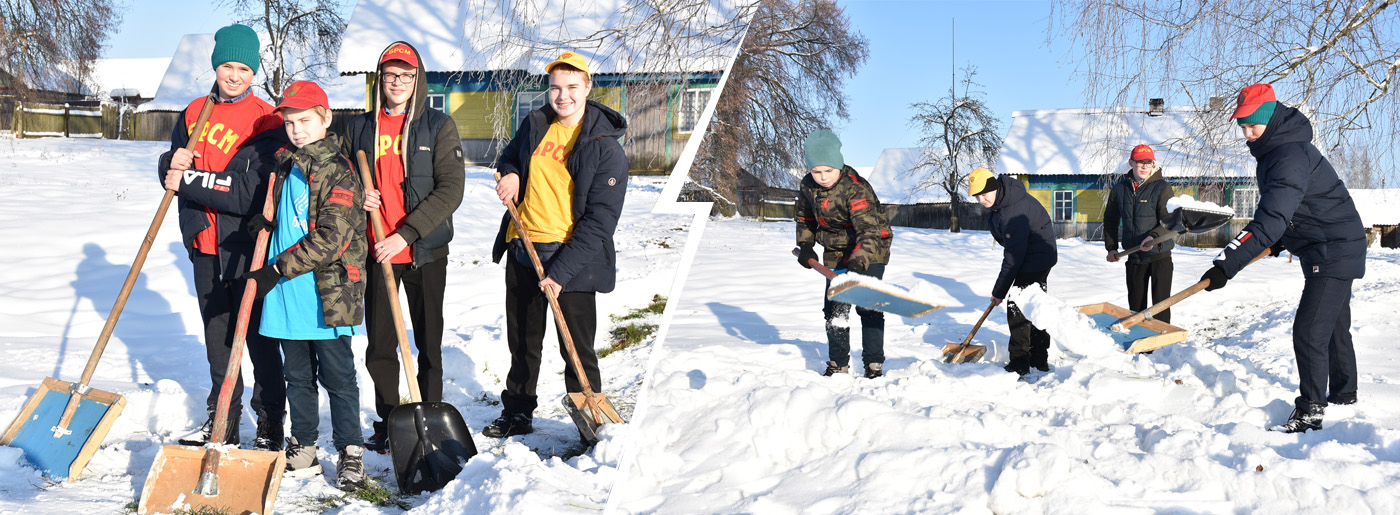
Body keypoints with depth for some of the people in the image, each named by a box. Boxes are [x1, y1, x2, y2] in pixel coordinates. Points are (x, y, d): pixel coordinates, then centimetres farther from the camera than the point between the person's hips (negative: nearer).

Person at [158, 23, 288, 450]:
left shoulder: (267, 122, -10)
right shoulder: (194, 114, 10)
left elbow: (249, 194, -19)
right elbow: (171, 173, 9)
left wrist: (189, 181, -18)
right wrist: (174, 162, -14)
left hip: (248, 248, -6)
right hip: (204, 245, 6)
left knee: (259, 338, 1)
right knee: (217, 339, 16)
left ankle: (270, 424, 13)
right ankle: (222, 421, 29)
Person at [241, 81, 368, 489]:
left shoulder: (339, 172, -12)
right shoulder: (286, 168, 14)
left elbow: (331, 238, -20)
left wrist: (278, 269, -18)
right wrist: (265, 223, 8)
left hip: (327, 297, -7)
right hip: (288, 298, 8)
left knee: (337, 377, 1)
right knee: (298, 377, 15)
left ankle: (351, 453, 11)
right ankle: (303, 451, 25)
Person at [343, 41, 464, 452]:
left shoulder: (438, 126, -1)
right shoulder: (359, 128, 7)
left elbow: (451, 189, -9)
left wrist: (406, 234, -17)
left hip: (426, 252, -2)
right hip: (375, 251, 3)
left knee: (429, 344, 5)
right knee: (379, 345, 8)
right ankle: (388, 424, 22)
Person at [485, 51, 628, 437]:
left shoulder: (605, 147, -12)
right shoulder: (534, 125, 4)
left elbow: (600, 221, -16)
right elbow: (509, 156, 26)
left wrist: (562, 271, -22)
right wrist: (509, 174, 0)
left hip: (572, 258, -5)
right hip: (523, 252, 6)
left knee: (578, 351, -2)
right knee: (522, 344, 19)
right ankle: (517, 415, 35)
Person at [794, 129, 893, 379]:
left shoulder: (856, 189, -29)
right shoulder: (808, 186, -8)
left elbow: (869, 229, -40)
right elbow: (805, 217, 13)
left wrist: (860, 260, -54)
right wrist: (805, 246, 3)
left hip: (870, 251, -6)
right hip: (836, 253, 6)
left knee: (868, 307, -10)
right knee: (834, 309, 5)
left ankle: (874, 364, -1)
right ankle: (838, 364, 16)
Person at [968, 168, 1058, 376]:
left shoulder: (1013, 212, -32)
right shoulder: (998, 201, 0)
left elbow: (1013, 257, -29)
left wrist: (999, 291, -22)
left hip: (1034, 260, -10)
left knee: (1017, 308, -10)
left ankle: (1019, 363, -4)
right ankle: (1039, 360, 24)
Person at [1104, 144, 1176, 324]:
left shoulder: (1162, 187, -7)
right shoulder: (1120, 188, 4)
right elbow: (1110, 219, 16)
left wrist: (1154, 236, -33)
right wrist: (1111, 247, 6)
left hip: (1159, 256, -4)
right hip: (1134, 257, 4)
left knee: (1160, 304, -3)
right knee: (1135, 304, 13)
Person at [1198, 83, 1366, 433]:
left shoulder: (1292, 156, -27)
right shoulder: (1273, 152, 6)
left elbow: (1270, 220, -35)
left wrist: (1226, 265, -39)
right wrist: (1278, 241, 15)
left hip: (1335, 252, -11)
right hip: (1328, 251, 11)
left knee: (1309, 332, -13)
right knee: (1333, 329, 21)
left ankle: (1310, 413, -6)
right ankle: (1344, 398, 35)